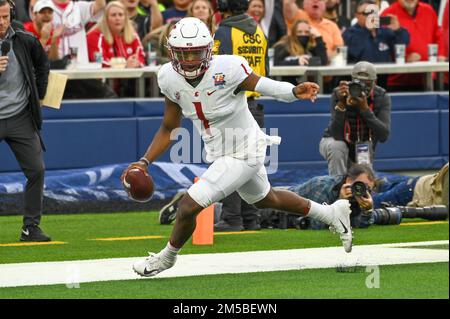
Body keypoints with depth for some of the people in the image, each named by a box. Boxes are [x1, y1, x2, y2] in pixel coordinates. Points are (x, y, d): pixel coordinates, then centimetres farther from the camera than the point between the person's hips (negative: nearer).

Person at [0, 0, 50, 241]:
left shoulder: (25, 41, 1)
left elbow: (42, 64, 22)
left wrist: (39, 93, 17)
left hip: (20, 118, 3)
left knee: (36, 170, -2)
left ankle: (31, 227, 7)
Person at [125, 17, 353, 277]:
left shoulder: (227, 69, -29)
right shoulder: (170, 78, -9)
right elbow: (169, 129, 2)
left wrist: (296, 92, -42)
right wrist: (145, 161, -7)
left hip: (243, 153, -7)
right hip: (219, 154, 7)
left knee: (189, 206, -11)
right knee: (266, 199, 29)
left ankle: (167, 256, 19)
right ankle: (332, 213, 50)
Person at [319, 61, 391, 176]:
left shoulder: (382, 97, -17)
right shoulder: (338, 94, -23)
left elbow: (383, 136, -27)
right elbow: (336, 134, -32)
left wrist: (365, 108, -38)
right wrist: (341, 103, -44)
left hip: (362, 151, 3)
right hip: (333, 141, -3)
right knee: (337, 146, -35)